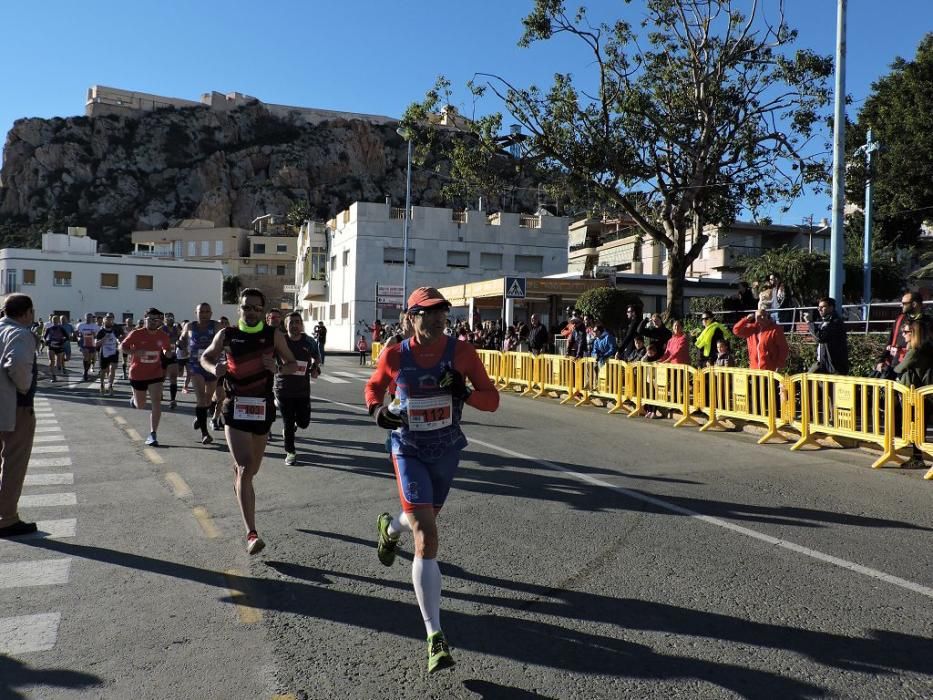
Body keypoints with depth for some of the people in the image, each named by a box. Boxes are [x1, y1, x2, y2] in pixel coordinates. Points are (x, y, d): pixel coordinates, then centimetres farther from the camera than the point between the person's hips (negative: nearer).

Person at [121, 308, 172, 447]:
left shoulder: (163, 336, -4)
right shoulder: (137, 334, -12)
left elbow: (167, 350, 13)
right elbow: (122, 346, -5)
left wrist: (167, 352, -12)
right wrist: (134, 352, -24)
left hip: (155, 374, 1)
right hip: (137, 374, -1)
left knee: (156, 402, -14)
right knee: (140, 405, 14)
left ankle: (153, 435, -9)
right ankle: (134, 399, 53)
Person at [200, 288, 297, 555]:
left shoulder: (274, 334, 0)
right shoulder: (227, 335, 0)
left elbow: (292, 364, 5)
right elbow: (205, 357, 14)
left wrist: (278, 368, -17)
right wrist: (214, 368, -9)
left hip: (263, 408, 2)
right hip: (235, 407, -2)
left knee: (251, 468, 17)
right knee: (245, 468, -13)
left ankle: (239, 483, 55)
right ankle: (251, 534, -14)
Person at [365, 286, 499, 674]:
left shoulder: (461, 352, -11)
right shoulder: (394, 356, -10)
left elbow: (492, 399, -8)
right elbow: (373, 387, 10)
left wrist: (463, 392, -27)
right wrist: (377, 409, -11)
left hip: (447, 450, 3)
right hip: (409, 450, -3)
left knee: (424, 521, 26)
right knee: (427, 539, -15)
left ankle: (389, 528, 66)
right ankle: (435, 638, -8)